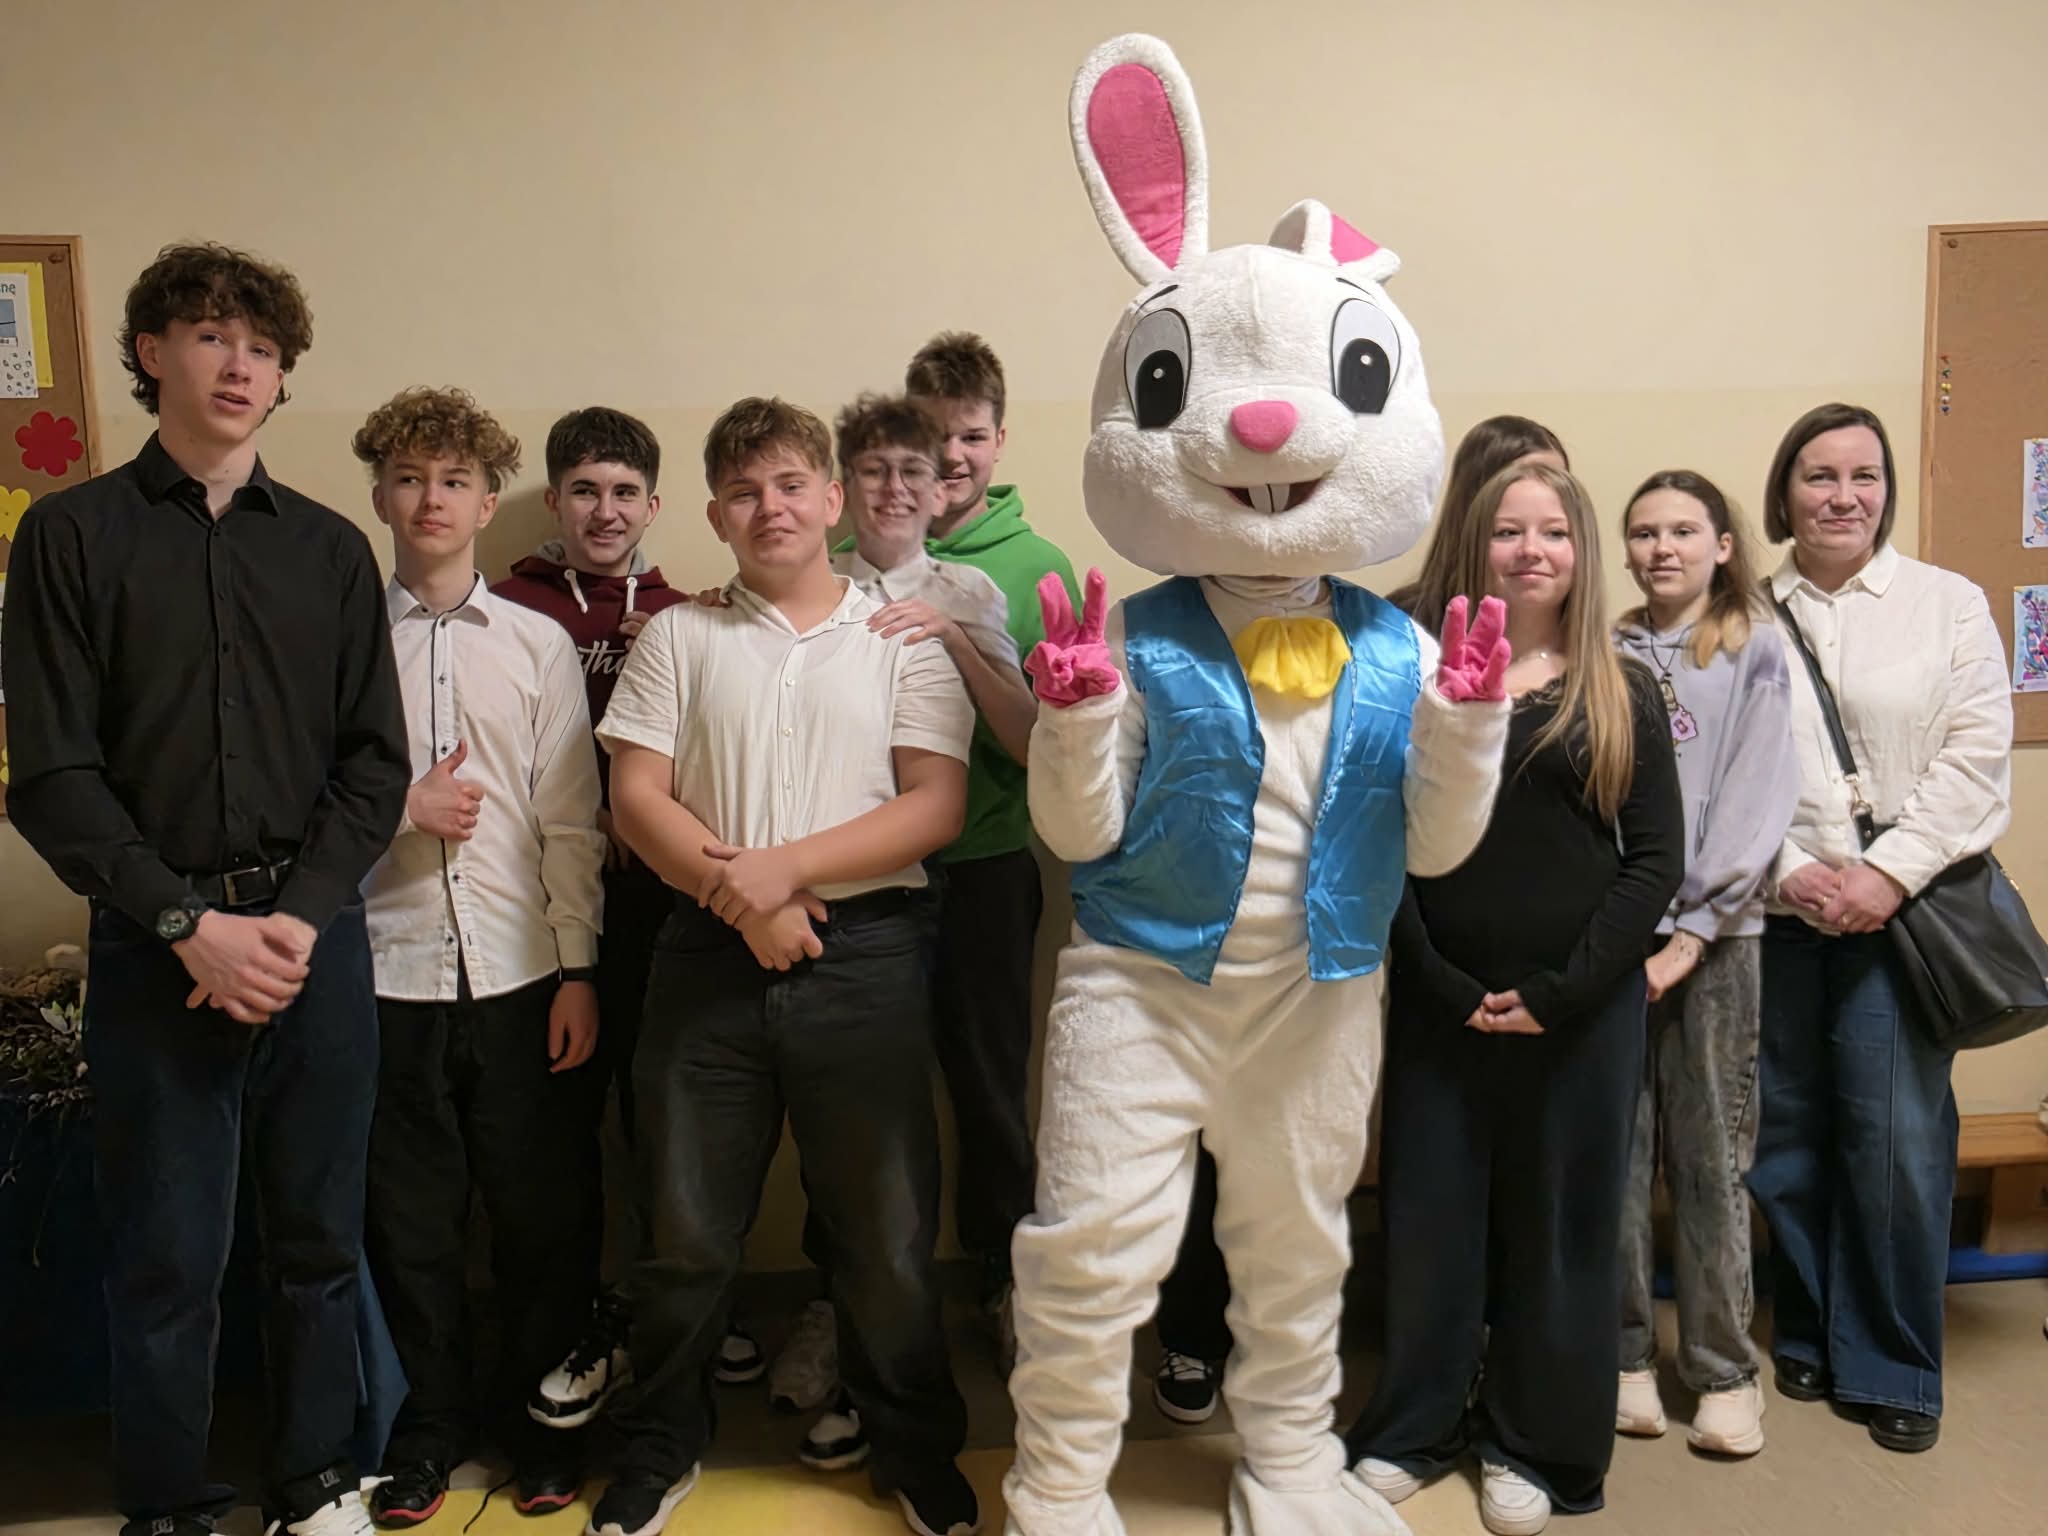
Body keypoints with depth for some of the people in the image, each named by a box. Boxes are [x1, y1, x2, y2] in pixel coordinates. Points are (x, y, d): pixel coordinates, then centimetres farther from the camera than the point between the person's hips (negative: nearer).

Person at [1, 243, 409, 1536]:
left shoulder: (331, 548, 9)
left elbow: (374, 762, 4)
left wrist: (301, 915, -9)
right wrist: (188, 922, -12)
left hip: (316, 937, 2)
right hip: (157, 946, -2)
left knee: (321, 1239, 11)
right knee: (166, 1260, 6)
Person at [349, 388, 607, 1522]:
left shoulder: (540, 644, 4)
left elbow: (571, 821, 2)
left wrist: (577, 971, -2)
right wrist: (402, 805, -11)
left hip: (520, 972, 0)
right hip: (389, 972, 0)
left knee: (542, 1212, 9)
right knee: (410, 1216, 11)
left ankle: (535, 1414, 29)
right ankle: (431, 1421, 31)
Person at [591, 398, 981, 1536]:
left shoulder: (901, 635, 5)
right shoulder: (681, 636, 9)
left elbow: (937, 804, -4)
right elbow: (635, 793, 1)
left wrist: (787, 865, -15)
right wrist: (743, 901, -12)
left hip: (867, 955, -1)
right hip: (709, 958, 2)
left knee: (888, 1228, 7)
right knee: (686, 1227, 12)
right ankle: (664, 1443, 35)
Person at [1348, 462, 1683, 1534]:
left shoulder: (1621, 695, 3)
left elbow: (1655, 860, -2)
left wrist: (1558, 991, -10)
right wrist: (1445, 988, -10)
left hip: (1582, 1012, 0)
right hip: (1438, 1006, 0)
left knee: (1558, 1225, 11)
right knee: (1429, 1217, 9)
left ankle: (1531, 1444, 30)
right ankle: (1412, 1427, 29)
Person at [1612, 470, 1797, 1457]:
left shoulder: (1755, 651, 6)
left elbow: (1757, 798, -2)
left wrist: (1692, 931, -9)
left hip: (1715, 930, -1)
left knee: (1711, 1155, 4)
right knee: (1614, 1150, 4)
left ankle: (1724, 1369, 16)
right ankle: (1625, 1353, 17)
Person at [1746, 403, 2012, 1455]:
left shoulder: (1949, 604, 6)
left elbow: (1974, 758, -1)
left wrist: (1888, 873, -11)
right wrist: (1790, 868, -10)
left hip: (1899, 914, 0)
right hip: (1775, 915, 1)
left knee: (1898, 1140, -1)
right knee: (1786, 1134, 8)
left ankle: (1892, 1366, 17)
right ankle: (1806, 1335, 27)